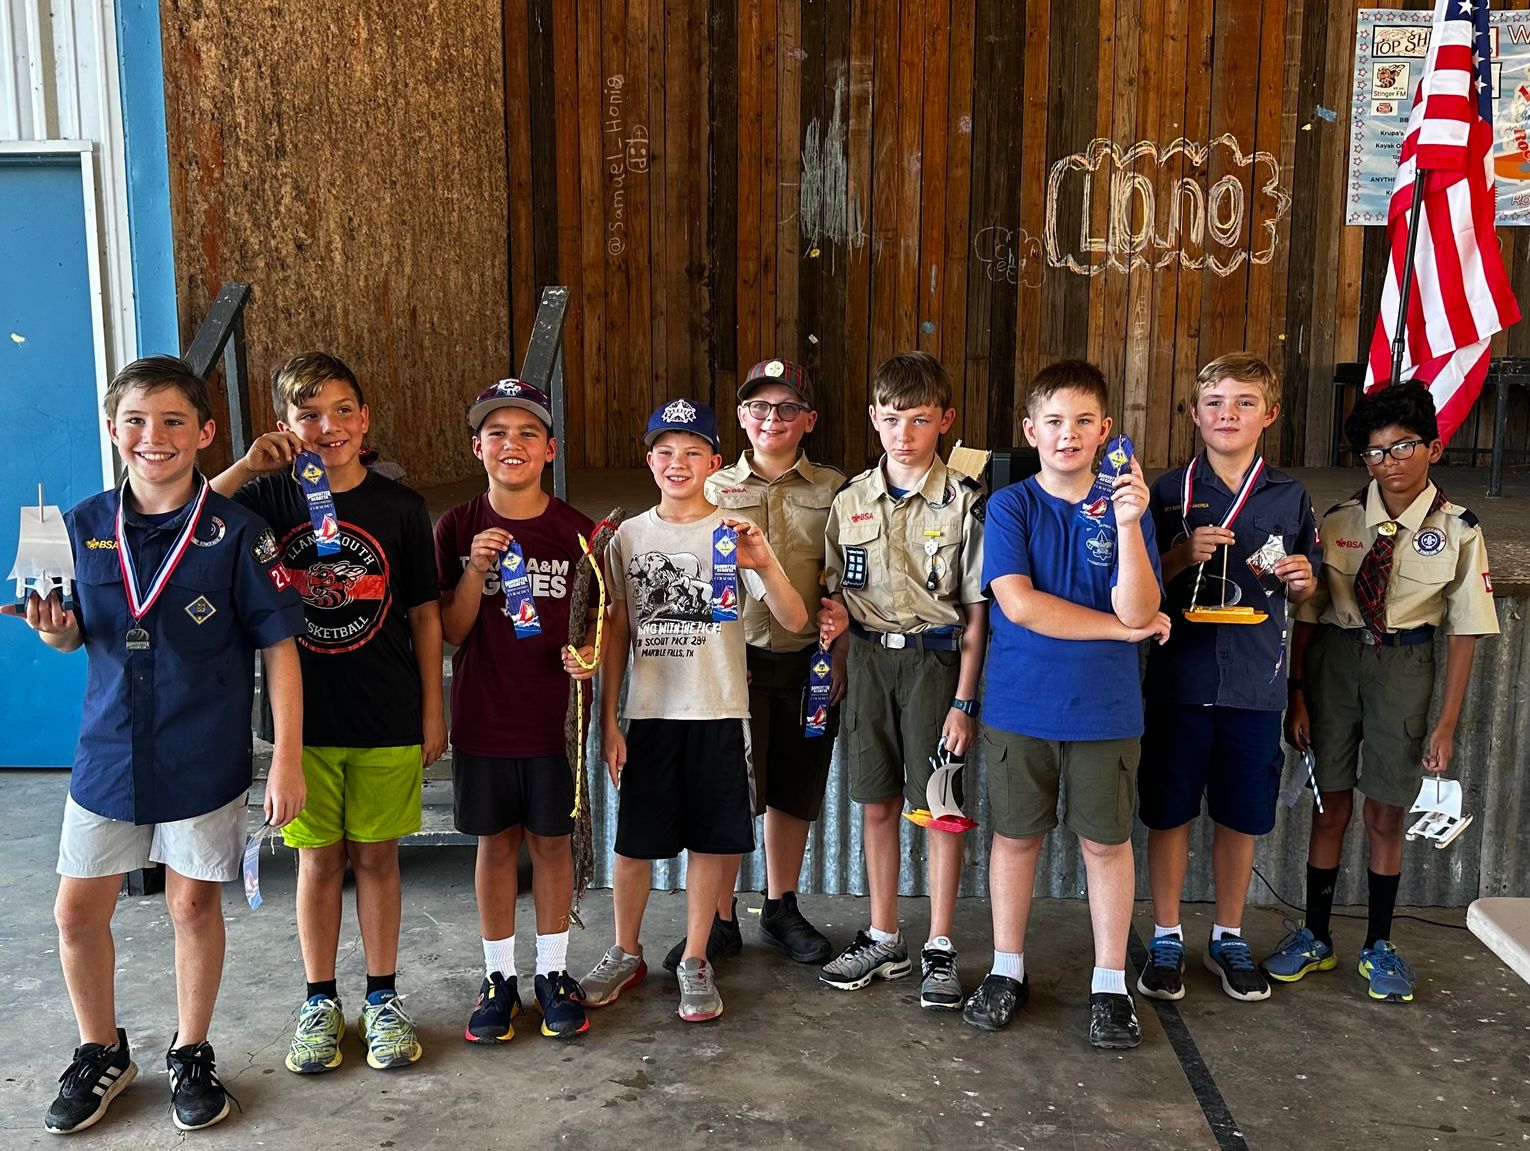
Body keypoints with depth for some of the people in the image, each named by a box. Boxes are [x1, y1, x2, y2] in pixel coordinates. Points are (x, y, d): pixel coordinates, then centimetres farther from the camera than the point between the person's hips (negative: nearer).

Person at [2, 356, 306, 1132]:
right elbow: (77, 634, 11)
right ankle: (101, 1054, 34)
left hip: (202, 761, -3)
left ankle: (191, 1055, 32)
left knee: (194, 903, 10)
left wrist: (287, 759, -13)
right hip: (108, 753, 4)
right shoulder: (85, 526, 0)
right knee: (77, 912, 10)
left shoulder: (235, 534, -11)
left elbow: (278, 647, -10)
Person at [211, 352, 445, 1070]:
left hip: (389, 718, 0)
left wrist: (432, 709, 2)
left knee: (376, 855, 10)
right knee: (319, 859, 10)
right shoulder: (266, 498, -1)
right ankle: (319, 1003, 26)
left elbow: (424, 614, 2)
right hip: (305, 716, 0)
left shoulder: (399, 506, -2)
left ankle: (382, 998, 25)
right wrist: (243, 469, -21)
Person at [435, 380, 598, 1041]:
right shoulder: (458, 528, -2)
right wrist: (475, 570, -19)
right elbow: (451, 631, -4)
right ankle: (499, 977, 25)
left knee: (551, 839, 9)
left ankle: (552, 973, 25)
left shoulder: (574, 531, -3)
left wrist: (588, 653, -16)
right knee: (496, 842, 11)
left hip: (553, 714, 0)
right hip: (483, 714, 1)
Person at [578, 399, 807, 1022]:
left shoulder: (734, 536, -1)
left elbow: (795, 621, -10)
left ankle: (695, 961, 23)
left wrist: (766, 563, -28)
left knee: (712, 841, 5)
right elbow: (617, 633, 9)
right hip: (649, 713, 1)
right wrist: (608, 719, 4)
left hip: (718, 712, -1)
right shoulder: (629, 537, 6)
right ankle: (626, 954, 28)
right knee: (635, 842, 7)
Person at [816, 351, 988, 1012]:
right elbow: (840, 596, 12)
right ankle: (883, 940, 24)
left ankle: (939, 951, 15)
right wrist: (840, 661, -1)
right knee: (876, 804, 10)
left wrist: (964, 699, -9)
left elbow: (976, 610, -6)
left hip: (936, 659, -3)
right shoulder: (851, 500, 5)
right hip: (868, 659, 4)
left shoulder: (964, 501, -5)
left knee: (940, 808, 2)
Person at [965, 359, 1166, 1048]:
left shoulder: (1124, 508, -1)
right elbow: (1019, 604, -14)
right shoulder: (1010, 507, -2)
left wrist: (1128, 526, -27)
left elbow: (1137, 610, -13)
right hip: (1020, 704, 0)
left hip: (1104, 708, 1)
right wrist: (1123, 628, -10)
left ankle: (1110, 983, 24)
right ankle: (1007, 971, 27)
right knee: (1015, 835, 10)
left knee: (1107, 841, 9)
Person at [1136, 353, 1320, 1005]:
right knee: (1169, 812, 6)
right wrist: (1184, 555, -16)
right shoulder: (1169, 493, 0)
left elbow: (1303, 592, 14)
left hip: (1256, 682, 2)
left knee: (1240, 816, 11)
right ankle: (1166, 939, 21)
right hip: (1180, 676, -1)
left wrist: (1300, 579, -8)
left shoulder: (1290, 497, 5)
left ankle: (1229, 939, 28)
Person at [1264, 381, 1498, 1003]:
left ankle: (1379, 946, 28)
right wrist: (1296, 693, -3)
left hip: (1405, 666, -1)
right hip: (1334, 659, 1)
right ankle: (1315, 937, 26)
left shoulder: (1457, 532, -6)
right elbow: (1307, 613, 0)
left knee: (1386, 813, 8)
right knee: (1331, 806, 9)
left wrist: (1446, 723, -4)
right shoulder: (1339, 522, -3)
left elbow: (1464, 632, -3)